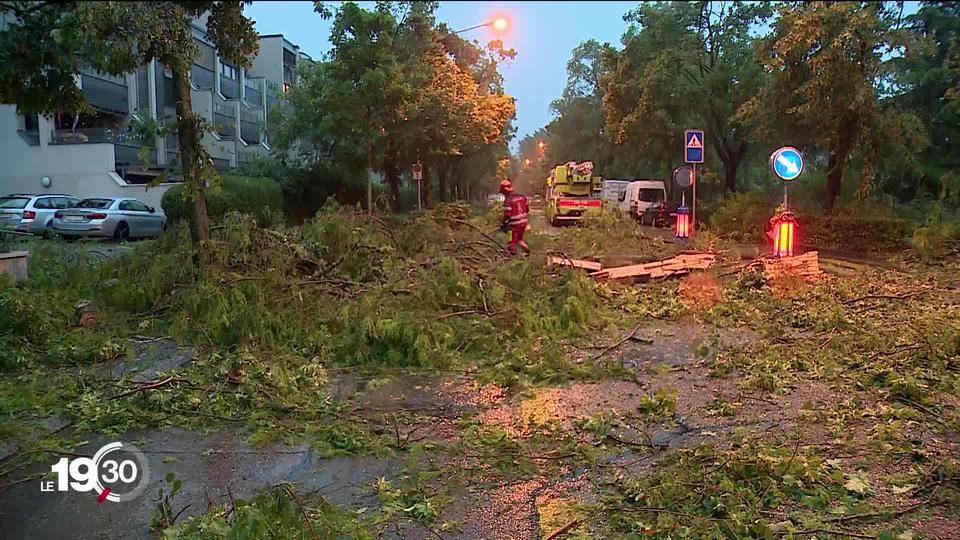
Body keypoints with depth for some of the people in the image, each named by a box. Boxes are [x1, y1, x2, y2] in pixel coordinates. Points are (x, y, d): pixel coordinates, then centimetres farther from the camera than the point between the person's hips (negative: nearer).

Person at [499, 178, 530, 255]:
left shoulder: (508, 200, -16)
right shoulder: (521, 196, 5)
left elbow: (507, 215, -18)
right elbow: (527, 208, 12)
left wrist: (503, 225, -7)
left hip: (515, 224, -7)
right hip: (524, 222, 7)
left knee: (512, 243, 6)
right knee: (519, 239, 25)